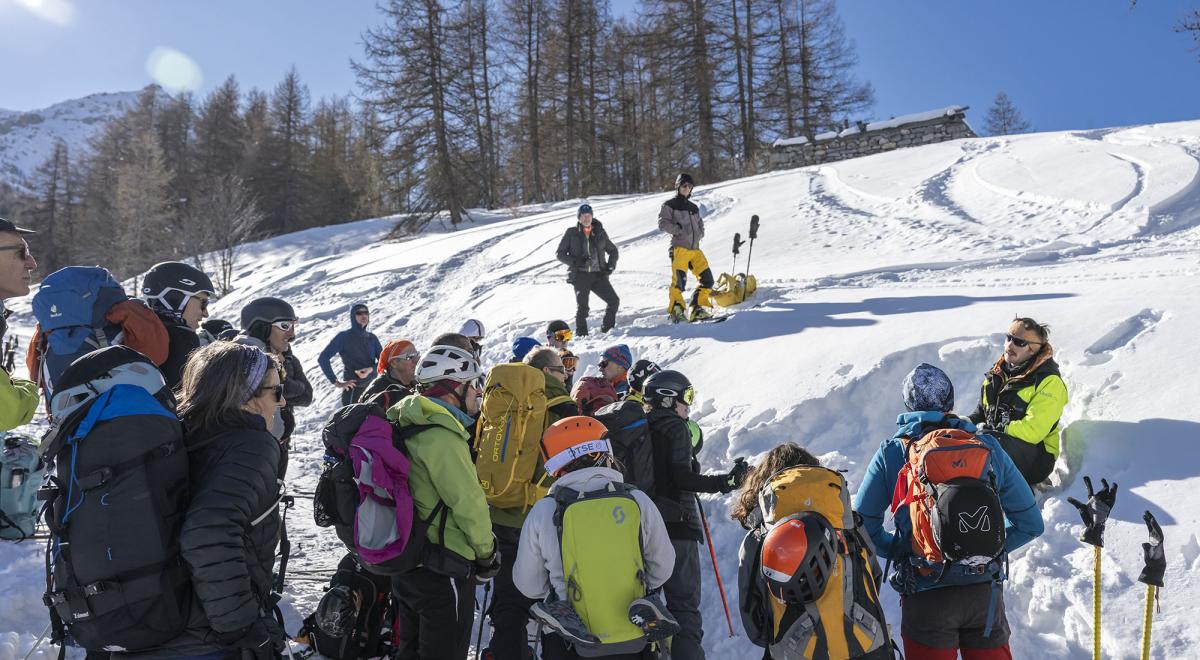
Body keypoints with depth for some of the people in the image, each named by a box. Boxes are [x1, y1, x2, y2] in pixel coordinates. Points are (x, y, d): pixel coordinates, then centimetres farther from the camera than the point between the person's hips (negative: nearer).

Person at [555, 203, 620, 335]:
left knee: (614, 301, -5)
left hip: (598, 275, 3)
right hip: (580, 275, -3)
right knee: (582, 307, -9)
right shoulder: (571, 233, 2)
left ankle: (607, 329, 14)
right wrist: (575, 261, -13)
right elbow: (560, 253, 4)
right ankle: (581, 335, 4)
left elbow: (613, 251, 20)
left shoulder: (600, 232, 9)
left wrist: (610, 267, 3)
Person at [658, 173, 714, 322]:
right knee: (679, 280, -18)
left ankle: (697, 309, 5)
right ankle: (676, 309, -7)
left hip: (695, 249, 6)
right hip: (680, 248, -6)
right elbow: (663, 223, -3)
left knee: (707, 279, -1)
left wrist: (699, 234, 10)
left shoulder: (694, 208, 24)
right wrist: (680, 230, -13)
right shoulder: (669, 205, 6)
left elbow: (700, 224, 32)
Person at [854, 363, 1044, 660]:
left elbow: (862, 524, -5)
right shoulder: (989, 447, 2)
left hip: (925, 596, -2)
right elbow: (1031, 524, 7)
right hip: (985, 590, 2)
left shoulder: (892, 452, -3)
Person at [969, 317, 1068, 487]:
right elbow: (982, 411, 23)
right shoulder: (999, 372, 14)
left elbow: (1032, 431, -19)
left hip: (1035, 456, -7)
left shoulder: (1049, 382, -8)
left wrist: (989, 430, -21)